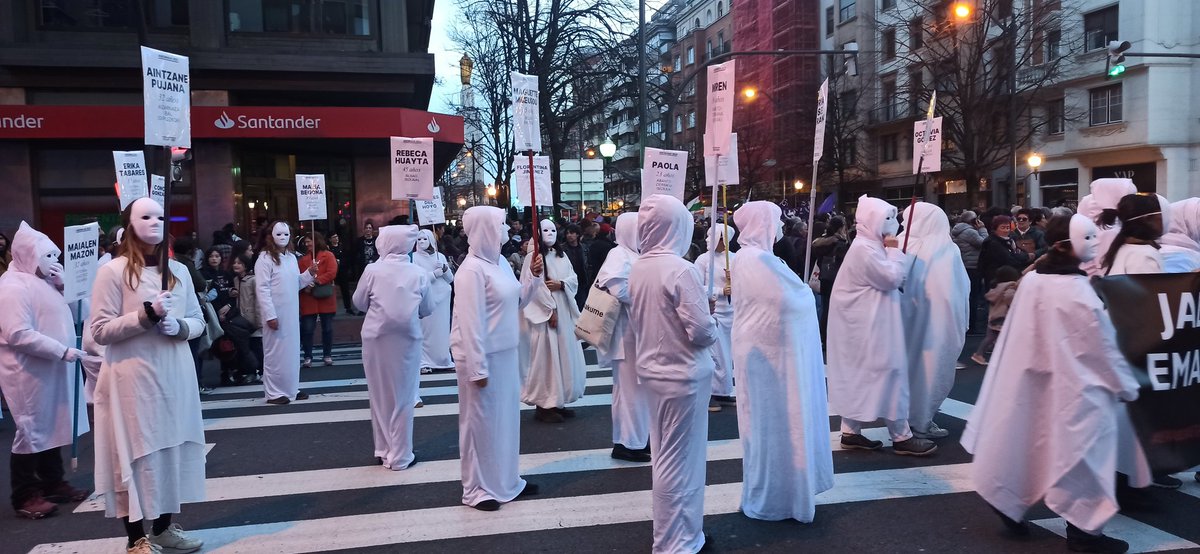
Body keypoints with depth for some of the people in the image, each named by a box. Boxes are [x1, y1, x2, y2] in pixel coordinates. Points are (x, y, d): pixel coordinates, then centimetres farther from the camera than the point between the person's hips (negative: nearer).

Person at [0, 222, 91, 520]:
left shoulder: (39, 281, 13)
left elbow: (59, 313, 17)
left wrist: (61, 285, 1)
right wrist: (62, 351, -26)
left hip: (51, 370, 9)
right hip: (29, 372, -9)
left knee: (50, 428, 15)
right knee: (31, 432, -2)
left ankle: (53, 484, 25)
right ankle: (25, 496, 9)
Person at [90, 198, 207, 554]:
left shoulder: (179, 271, 9)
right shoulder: (113, 271, -6)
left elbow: (198, 322, 13)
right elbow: (100, 331, -9)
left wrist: (178, 326, -8)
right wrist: (145, 315, -19)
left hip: (176, 376, 5)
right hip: (133, 380, -5)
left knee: (173, 449, 11)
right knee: (136, 454, 1)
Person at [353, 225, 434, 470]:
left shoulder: (373, 270, -10)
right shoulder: (420, 273, -8)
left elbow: (359, 302, 2)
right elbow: (427, 309, 2)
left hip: (376, 337, 0)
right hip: (407, 338, 0)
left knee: (381, 395, 14)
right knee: (403, 396, 9)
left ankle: (384, 450, 23)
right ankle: (400, 456, 14)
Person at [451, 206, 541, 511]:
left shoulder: (499, 263, 8)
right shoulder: (472, 270, -18)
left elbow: (515, 303, 15)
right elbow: (470, 323, -20)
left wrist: (532, 277, 1)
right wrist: (477, 369, -21)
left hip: (505, 354, 9)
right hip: (483, 357, -9)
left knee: (506, 417, 17)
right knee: (481, 421, 4)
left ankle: (506, 480, 31)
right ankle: (477, 489, 18)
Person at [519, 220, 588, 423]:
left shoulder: (562, 255, 13)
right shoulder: (533, 257, -8)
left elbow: (574, 279, 9)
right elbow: (533, 287, -15)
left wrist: (561, 284, -12)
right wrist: (550, 310, -17)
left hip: (564, 313, 7)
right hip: (544, 314, -7)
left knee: (564, 356, 9)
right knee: (546, 357, -6)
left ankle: (558, 401, 18)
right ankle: (544, 405, 0)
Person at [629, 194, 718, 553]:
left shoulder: (637, 269, 2)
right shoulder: (681, 270, -21)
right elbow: (702, 331, -21)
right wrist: (711, 318, 1)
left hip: (652, 370, 8)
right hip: (683, 375, -8)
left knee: (665, 456, 19)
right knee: (680, 460, 4)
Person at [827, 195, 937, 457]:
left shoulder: (868, 245, 15)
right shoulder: (865, 249, -19)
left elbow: (883, 280, 21)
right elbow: (892, 278, -20)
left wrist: (891, 251, 7)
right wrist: (894, 251, -10)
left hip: (866, 320, 11)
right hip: (869, 322, -11)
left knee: (858, 372, 11)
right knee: (887, 370, -6)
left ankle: (851, 431, 16)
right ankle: (901, 436, 1)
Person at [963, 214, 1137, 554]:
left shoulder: (1031, 280, 2)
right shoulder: (1077, 290, -20)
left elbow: (1017, 337, 9)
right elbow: (1103, 345, -12)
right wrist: (1126, 386, 0)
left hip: (1036, 381, 7)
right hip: (1075, 386, -7)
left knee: (1032, 444, 16)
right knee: (1079, 451, 2)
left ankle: (1009, 501, 24)